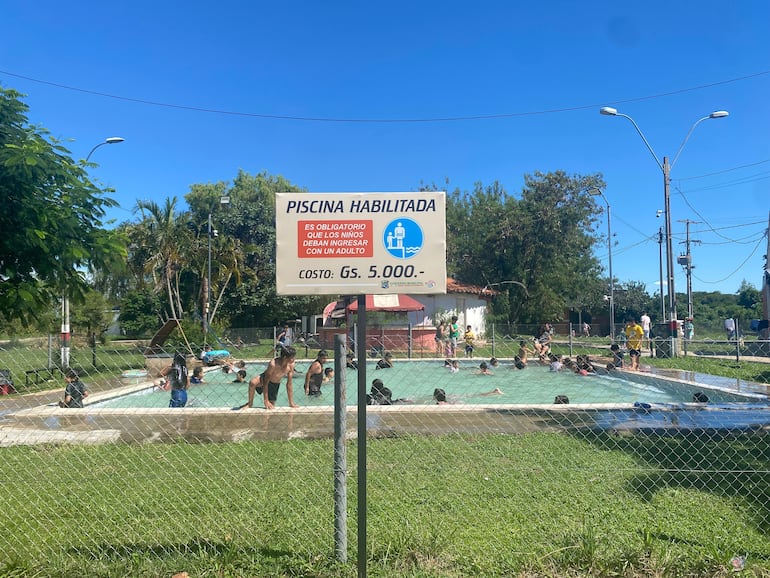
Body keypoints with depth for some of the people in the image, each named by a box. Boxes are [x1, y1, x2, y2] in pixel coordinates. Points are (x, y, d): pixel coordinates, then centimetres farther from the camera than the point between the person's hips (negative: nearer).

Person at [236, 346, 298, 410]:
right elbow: (265, 382, -28)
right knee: (253, 382, -36)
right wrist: (266, 401, -27)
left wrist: (291, 403, -9)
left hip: (275, 385, 4)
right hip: (264, 379, -4)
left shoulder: (291, 365, -23)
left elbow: (289, 383, -12)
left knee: (271, 406, -3)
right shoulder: (273, 364, -36)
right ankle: (250, 403, -12)